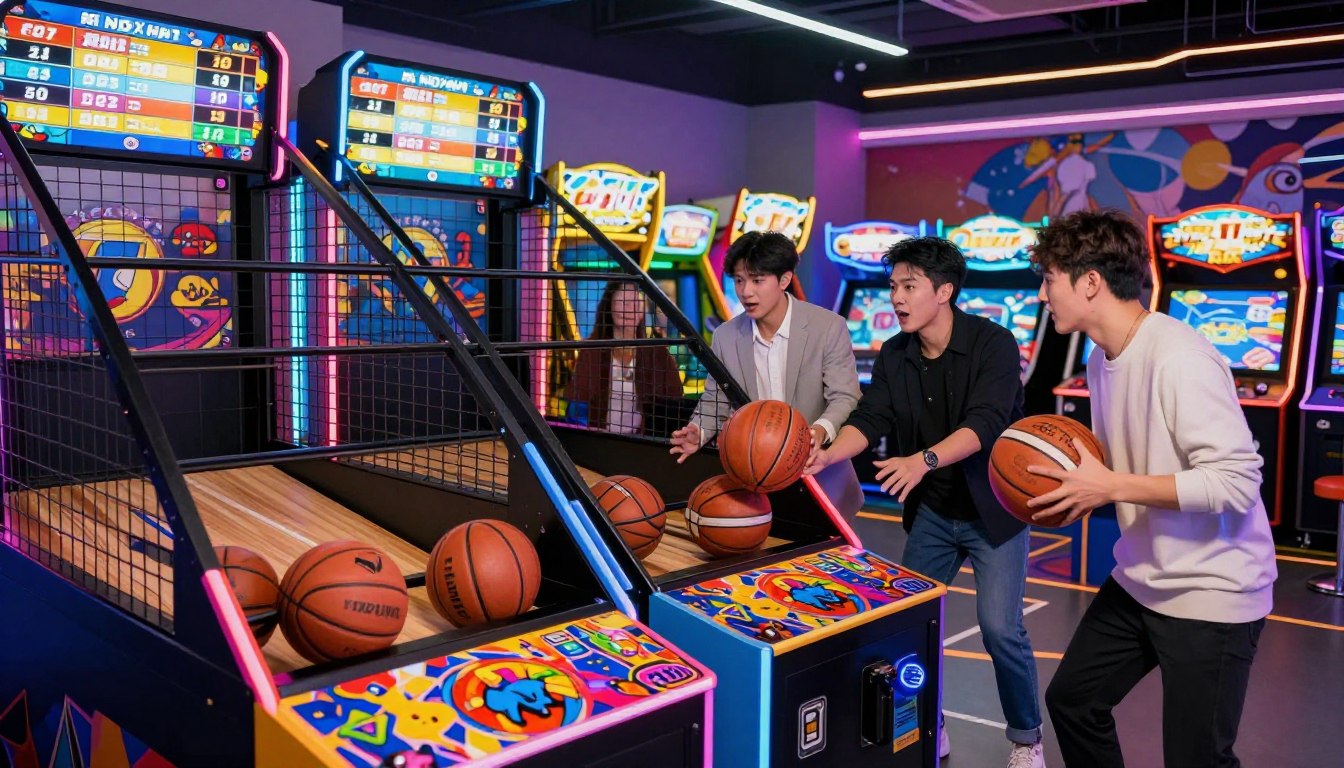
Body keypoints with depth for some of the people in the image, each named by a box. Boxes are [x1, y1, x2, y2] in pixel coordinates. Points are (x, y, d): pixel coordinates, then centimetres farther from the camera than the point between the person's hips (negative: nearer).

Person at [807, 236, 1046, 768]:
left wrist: (925, 459, -47)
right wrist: (827, 455, -31)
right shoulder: (894, 356, -1)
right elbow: (869, 419, -10)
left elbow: (984, 422, -30)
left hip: (993, 508, -5)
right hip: (931, 511, 5)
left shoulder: (992, 344, -17)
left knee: (1000, 628, -10)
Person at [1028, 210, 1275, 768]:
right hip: (1139, 582, 9)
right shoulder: (1102, 359, 5)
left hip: (1210, 596, -9)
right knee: (1071, 700, 18)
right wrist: (1077, 480, -4)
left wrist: (1112, 488, -26)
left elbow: (1236, 481, -27)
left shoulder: (1178, 357, -23)